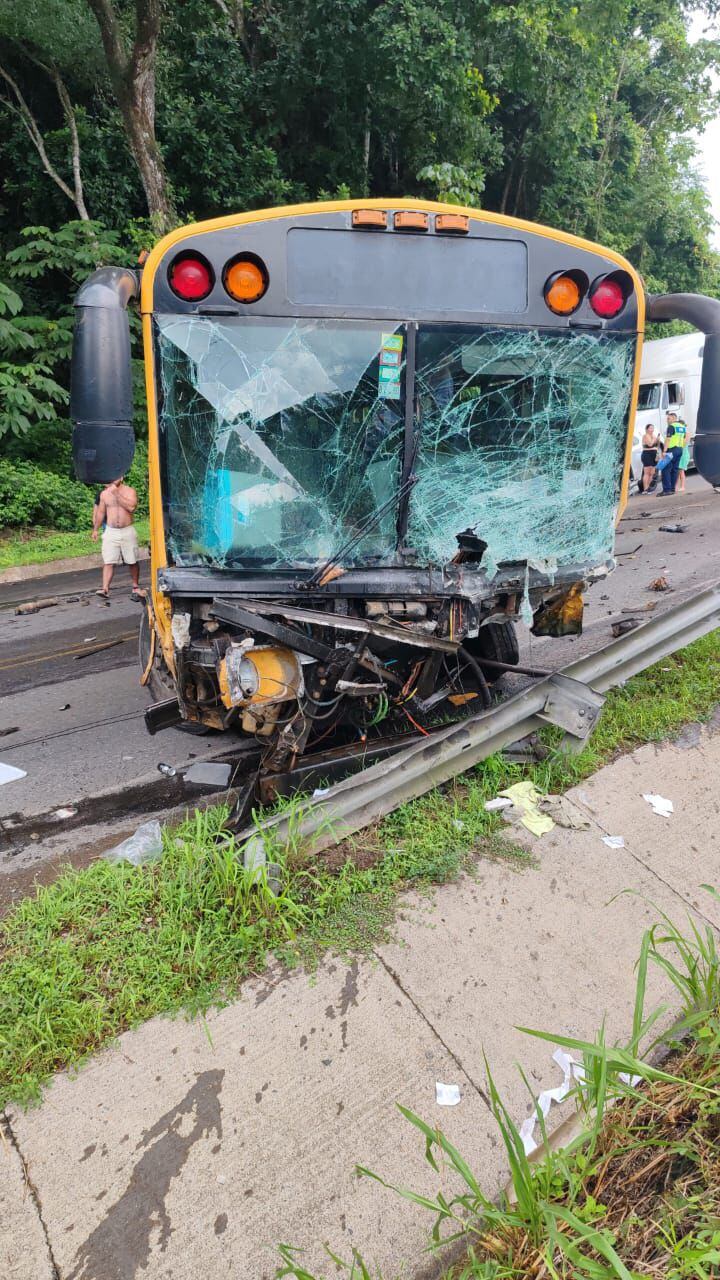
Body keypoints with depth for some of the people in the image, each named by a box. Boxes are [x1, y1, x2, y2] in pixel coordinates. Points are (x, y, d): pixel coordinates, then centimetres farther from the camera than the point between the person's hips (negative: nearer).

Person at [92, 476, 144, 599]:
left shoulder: (130, 491, -1)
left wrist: (117, 493, -17)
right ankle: (105, 589, -14)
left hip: (128, 531, -1)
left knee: (132, 561, 7)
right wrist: (95, 529, 14)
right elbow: (100, 512, 15)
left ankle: (136, 587, 22)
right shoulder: (104, 494, 7)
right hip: (110, 532, 1)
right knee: (108, 561, -8)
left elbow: (131, 507, -19)